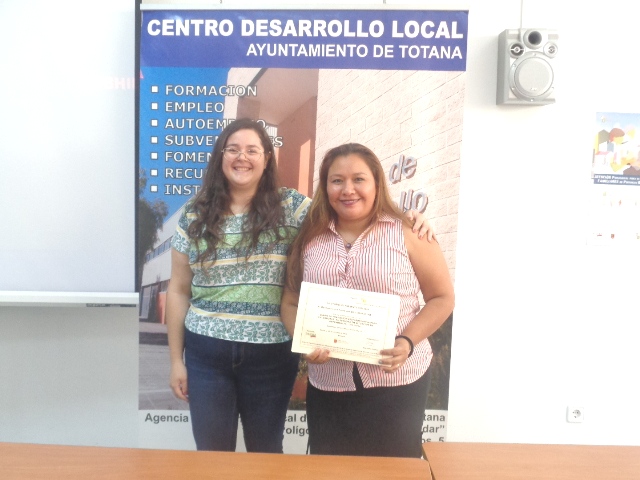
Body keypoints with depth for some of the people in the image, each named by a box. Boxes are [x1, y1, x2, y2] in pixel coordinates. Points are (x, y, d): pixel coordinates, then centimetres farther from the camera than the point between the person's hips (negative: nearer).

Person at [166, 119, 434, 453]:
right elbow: (178, 290, 5)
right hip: (206, 353, 1)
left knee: (266, 452, 18)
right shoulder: (195, 215, 1)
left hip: (271, 353, -1)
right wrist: (176, 359, 5)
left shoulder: (289, 207, -3)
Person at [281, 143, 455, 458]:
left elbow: (442, 297, -1)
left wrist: (408, 342, -16)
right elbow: (291, 302, 8)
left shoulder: (406, 232, -5)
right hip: (327, 387, 3)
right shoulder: (310, 239, 4)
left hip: (397, 383, -2)